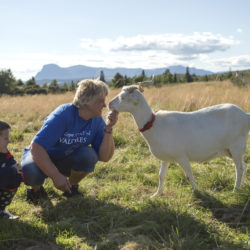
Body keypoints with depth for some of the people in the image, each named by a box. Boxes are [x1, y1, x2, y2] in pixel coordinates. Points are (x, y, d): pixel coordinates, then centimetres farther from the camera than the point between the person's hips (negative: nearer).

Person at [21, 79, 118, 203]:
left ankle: (72, 185, 2)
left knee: (89, 155, -28)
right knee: (30, 172, -37)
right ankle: (36, 188, 1)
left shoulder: (97, 120, -13)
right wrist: (56, 176, -37)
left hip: (66, 161, 4)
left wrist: (108, 128, -29)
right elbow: (36, 147, -31)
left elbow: (104, 157, -17)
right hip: (41, 157, -4)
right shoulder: (63, 115, -29)